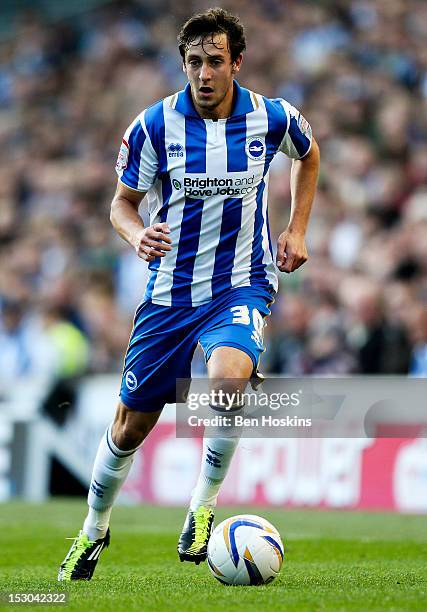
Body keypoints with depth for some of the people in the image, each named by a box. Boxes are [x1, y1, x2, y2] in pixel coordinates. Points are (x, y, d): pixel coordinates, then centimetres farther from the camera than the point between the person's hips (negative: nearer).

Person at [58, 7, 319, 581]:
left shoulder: (272, 117, -6)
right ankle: (94, 530, 33)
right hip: (170, 290, 1)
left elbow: (309, 153, 18)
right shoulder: (155, 124, -9)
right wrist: (136, 234, -21)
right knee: (131, 425, 7)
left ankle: (203, 507, -13)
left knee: (228, 377, -33)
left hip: (242, 285, -1)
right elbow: (123, 202, 2)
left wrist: (296, 229, 10)